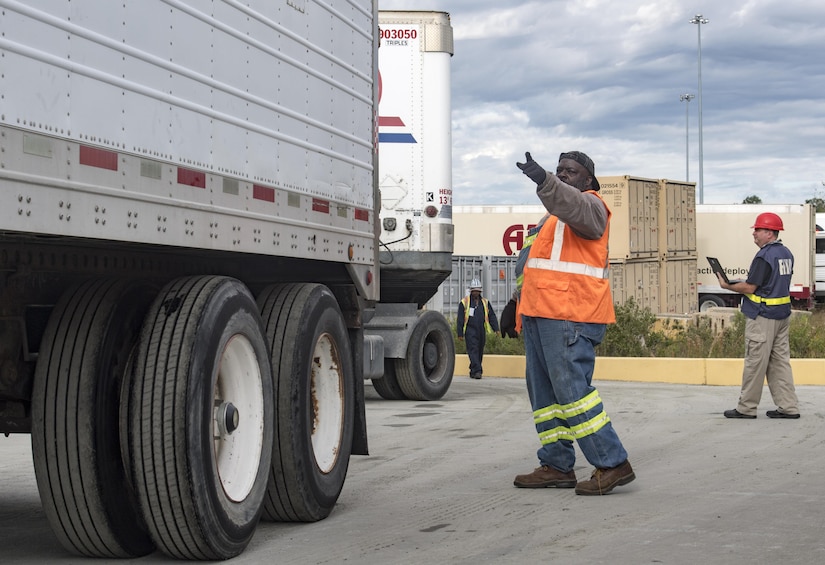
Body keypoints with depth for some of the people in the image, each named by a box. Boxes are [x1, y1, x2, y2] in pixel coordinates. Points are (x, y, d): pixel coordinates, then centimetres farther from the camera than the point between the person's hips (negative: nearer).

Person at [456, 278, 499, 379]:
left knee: (480, 352, 7)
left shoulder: (485, 302, 12)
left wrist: (496, 329, 0)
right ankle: (477, 371, -21)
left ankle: (473, 372, 17)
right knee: (473, 350, -15)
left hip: (481, 331, 4)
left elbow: (491, 316, 12)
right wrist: (460, 333, -4)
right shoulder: (464, 302, 1)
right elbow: (460, 319, 1)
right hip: (470, 330, -4)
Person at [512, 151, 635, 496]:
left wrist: (544, 181, -46)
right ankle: (557, 466, 17)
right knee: (544, 392, 11)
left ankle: (612, 464, -10)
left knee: (571, 390, -14)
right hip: (541, 313, 10)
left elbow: (572, 205, -30)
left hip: (570, 317, -10)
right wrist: (521, 302, 29)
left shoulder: (589, 205, -4)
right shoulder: (557, 215, 27)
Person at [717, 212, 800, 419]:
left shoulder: (764, 256, -17)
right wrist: (739, 284, 15)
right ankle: (788, 407, 10)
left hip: (762, 316, -9)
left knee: (755, 363, -2)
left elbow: (749, 288, -18)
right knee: (780, 361, 11)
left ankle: (746, 408, 4)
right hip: (782, 314, 9)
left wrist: (727, 285, -2)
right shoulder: (786, 254, 12)